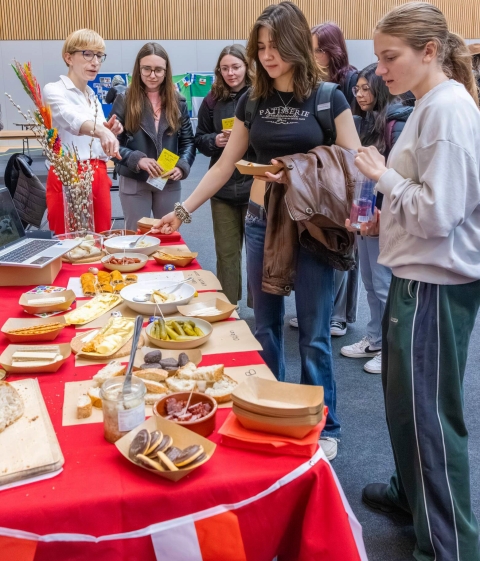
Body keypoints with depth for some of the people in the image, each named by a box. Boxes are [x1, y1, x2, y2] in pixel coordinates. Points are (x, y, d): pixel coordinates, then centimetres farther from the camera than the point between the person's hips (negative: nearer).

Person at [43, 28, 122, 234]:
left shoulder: (93, 97, 16)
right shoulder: (54, 90, -7)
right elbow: (71, 119, -31)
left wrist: (109, 133, -1)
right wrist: (101, 131, -50)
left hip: (98, 179, 7)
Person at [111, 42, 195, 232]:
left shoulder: (177, 101, 4)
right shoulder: (124, 100, -3)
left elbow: (188, 141, 5)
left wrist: (182, 166, -14)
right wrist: (138, 160, -23)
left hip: (169, 182, 2)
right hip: (134, 183, -2)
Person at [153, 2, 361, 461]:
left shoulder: (327, 98, -6)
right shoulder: (252, 101, 6)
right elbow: (225, 165, 10)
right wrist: (182, 209, 5)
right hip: (261, 221, 4)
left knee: (314, 335, 3)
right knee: (265, 326, 13)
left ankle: (324, 427, 21)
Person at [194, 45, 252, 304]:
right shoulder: (212, 100, 4)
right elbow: (199, 140, 9)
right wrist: (215, 140, -11)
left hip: (255, 185, -2)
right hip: (223, 186, 3)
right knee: (226, 251, 11)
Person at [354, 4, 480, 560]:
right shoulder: (432, 104, 14)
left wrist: (383, 175, -11)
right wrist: (388, 218, 9)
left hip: (435, 284, -10)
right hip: (419, 276, 10)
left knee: (429, 411, 0)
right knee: (405, 398, 21)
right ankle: (410, 491, 41)